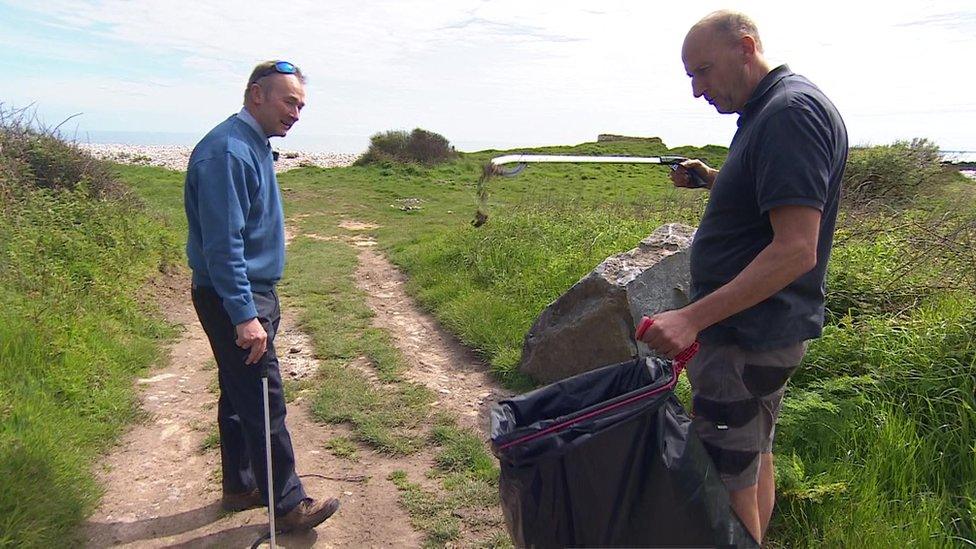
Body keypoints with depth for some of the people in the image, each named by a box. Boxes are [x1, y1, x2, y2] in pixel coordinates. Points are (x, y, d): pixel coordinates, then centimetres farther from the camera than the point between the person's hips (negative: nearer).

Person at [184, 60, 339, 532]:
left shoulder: (253, 145, 12)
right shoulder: (227, 152, -20)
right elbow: (222, 244, -25)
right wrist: (245, 316, -26)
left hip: (250, 293, 10)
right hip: (233, 299, -10)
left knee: (240, 396, 18)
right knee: (263, 404, -1)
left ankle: (241, 486, 33)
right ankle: (287, 504, 12)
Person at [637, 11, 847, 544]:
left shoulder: (792, 111, -19)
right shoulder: (768, 111, 13)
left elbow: (796, 250, -27)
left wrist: (693, 317, -30)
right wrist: (712, 179, 9)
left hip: (745, 339, -11)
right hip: (761, 329, 11)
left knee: (729, 484, 0)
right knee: (754, 459, 22)